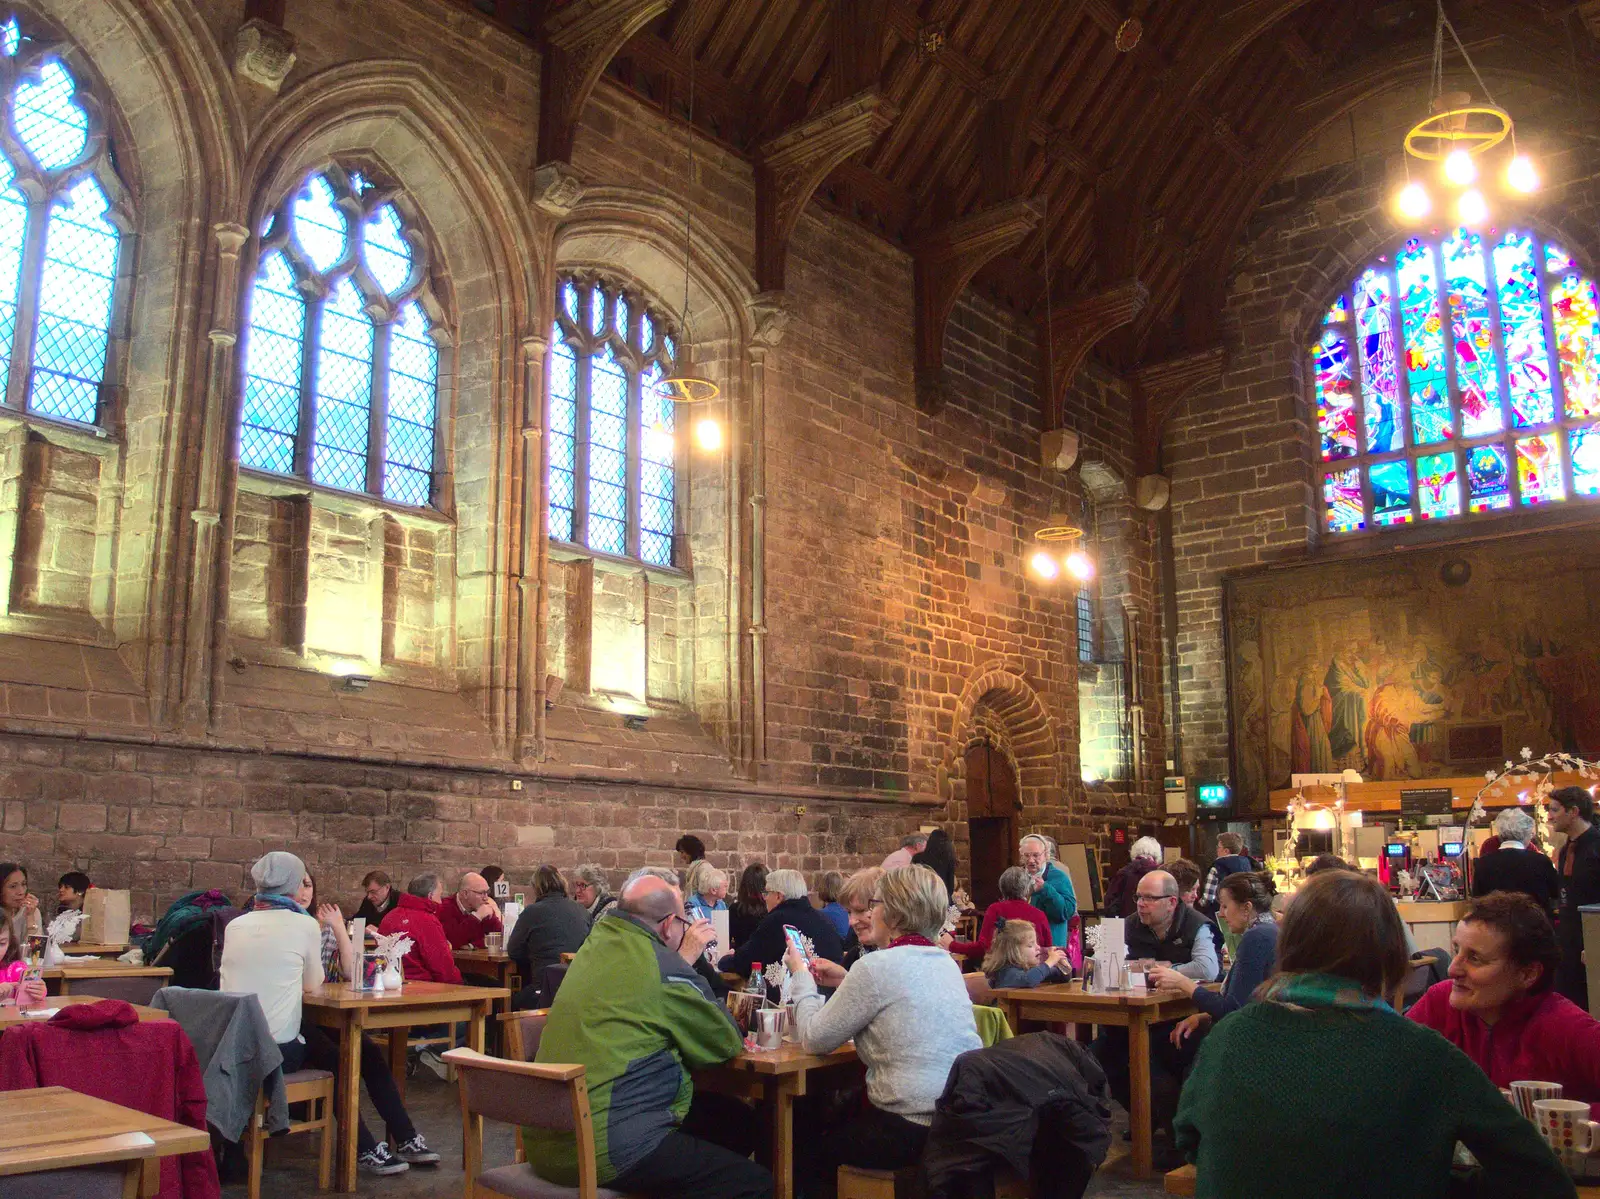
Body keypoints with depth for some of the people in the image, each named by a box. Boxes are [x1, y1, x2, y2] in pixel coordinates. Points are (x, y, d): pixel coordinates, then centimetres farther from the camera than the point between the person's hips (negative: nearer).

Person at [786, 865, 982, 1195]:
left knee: (802, 1145, 17)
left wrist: (801, 975, 6)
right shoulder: (946, 962, 8)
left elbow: (815, 1040, -7)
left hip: (914, 1131, -8)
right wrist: (843, 982, 20)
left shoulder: (877, 966, -15)